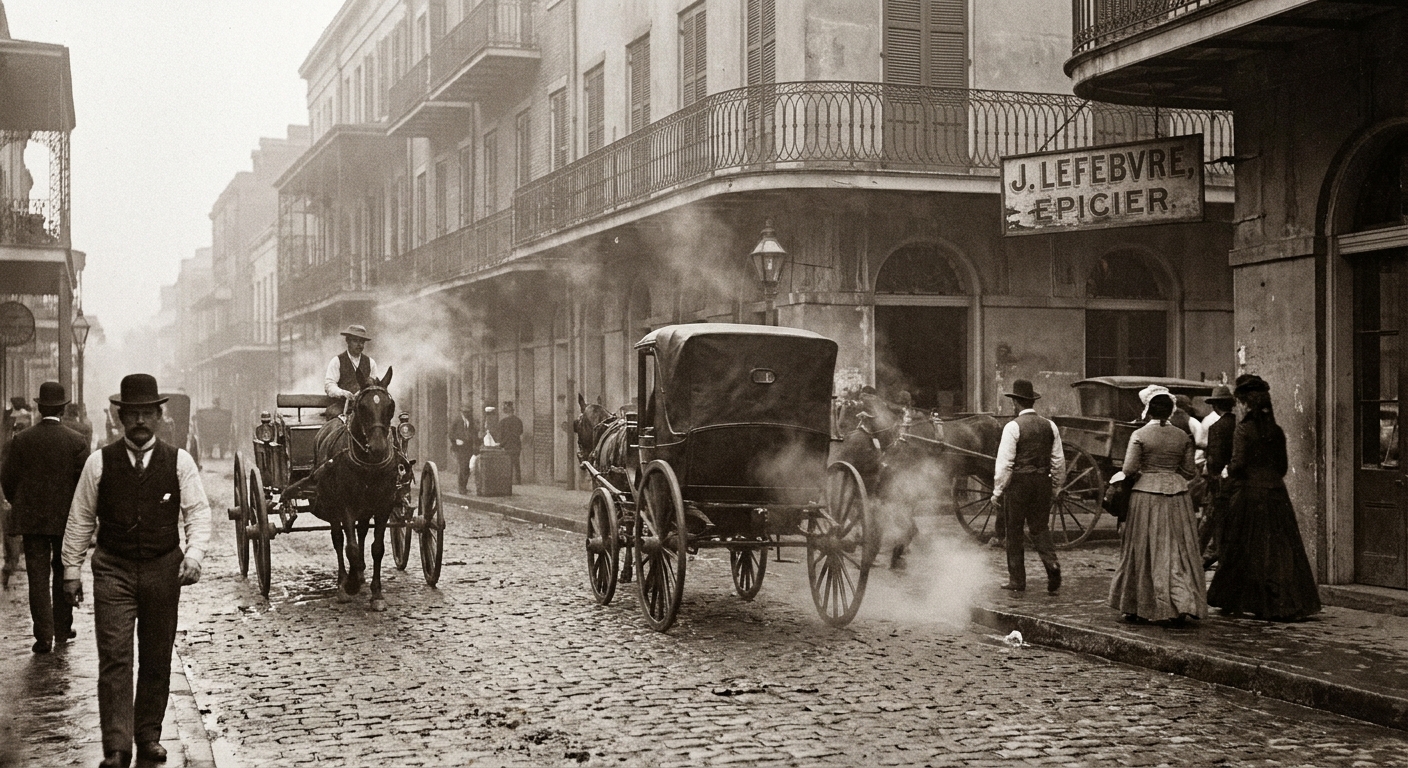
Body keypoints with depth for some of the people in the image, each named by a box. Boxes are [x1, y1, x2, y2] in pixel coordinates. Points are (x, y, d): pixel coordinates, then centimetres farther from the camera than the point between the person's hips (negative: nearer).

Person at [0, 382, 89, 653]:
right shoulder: (76, 441, -6)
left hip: (31, 519, 0)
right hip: (66, 519, 0)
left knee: (38, 577, 3)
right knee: (63, 573, 15)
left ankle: (43, 636, 0)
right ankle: (62, 629, 22)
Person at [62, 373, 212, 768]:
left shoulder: (179, 461, 1)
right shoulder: (99, 462, 1)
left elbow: (198, 512, 0)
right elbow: (80, 518, 7)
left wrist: (194, 553, -15)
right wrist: (72, 569, 6)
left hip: (163, 570, 1)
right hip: (113, 571, -1)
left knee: (157, 659, 9)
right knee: (114, 660, -8)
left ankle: (149, 736, 23)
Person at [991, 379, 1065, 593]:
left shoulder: (1013, 427, -9)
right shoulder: (1049, 426, 7)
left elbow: (1005, 463, -12)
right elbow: (1059, 461, 10)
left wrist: (997, 491, -5)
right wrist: (1055, 486, 21)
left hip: (1018, 482, -5)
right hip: (1043, 481, 5)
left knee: (1014, 531, 6)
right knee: (1039, 527, 14)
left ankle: (1017, 580, 10)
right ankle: (1051, 562, -10)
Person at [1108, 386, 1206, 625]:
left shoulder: (1139, 435, -6)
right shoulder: (1183, 437, 3)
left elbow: (1130, 468, -10)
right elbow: (1189, 472, 6)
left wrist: (1121, 475, 11)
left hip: (1146, 493, -2)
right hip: (1176, 494, 2)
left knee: (1143, 551, 7)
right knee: (1178, 550, 6)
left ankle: (1137, 608, 14)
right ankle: (1182, 603, -6)